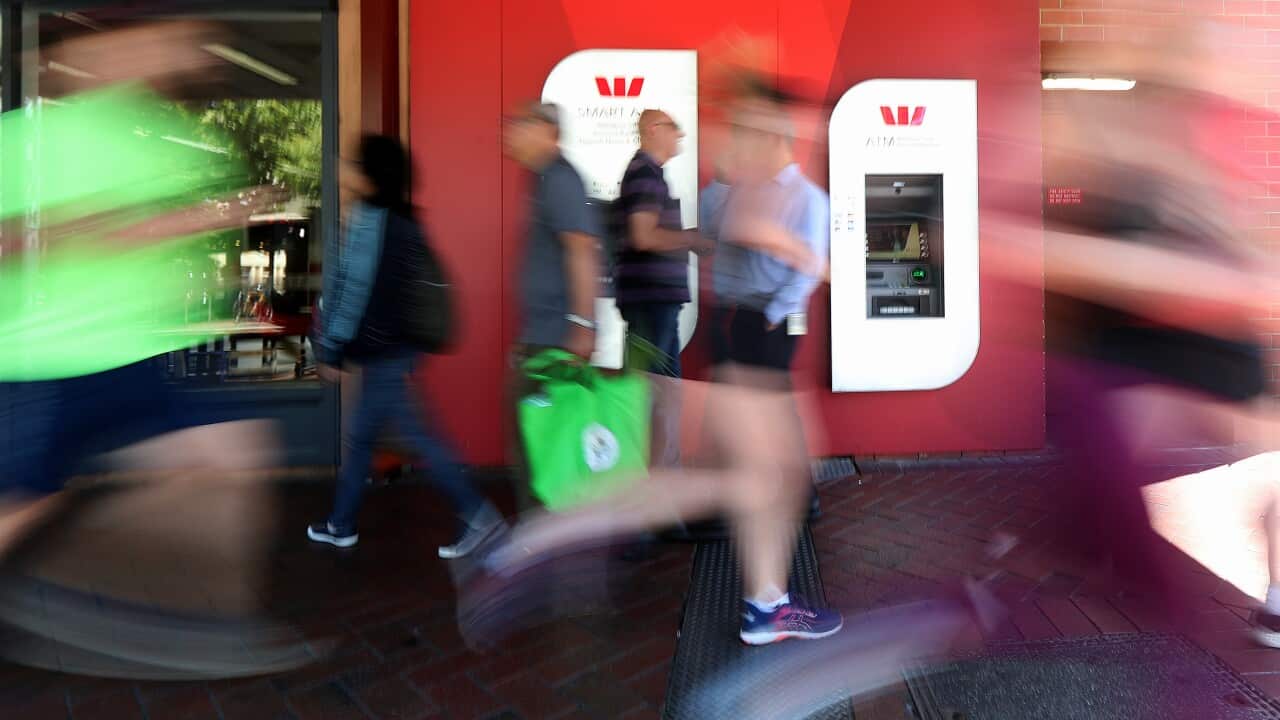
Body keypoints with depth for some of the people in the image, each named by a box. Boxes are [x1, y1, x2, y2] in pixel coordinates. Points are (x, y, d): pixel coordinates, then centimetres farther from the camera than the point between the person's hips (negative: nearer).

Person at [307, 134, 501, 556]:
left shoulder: (370, 220, -15)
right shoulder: (403, 221, 11)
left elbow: (354, 290, -17)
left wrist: (330, 351, -10)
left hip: (383, 351, -10)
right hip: (396, 345, 10)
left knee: (418, 434, -4)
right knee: (361, 435, 17)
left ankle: (477, 516, 1)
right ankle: (342, 525, 29)